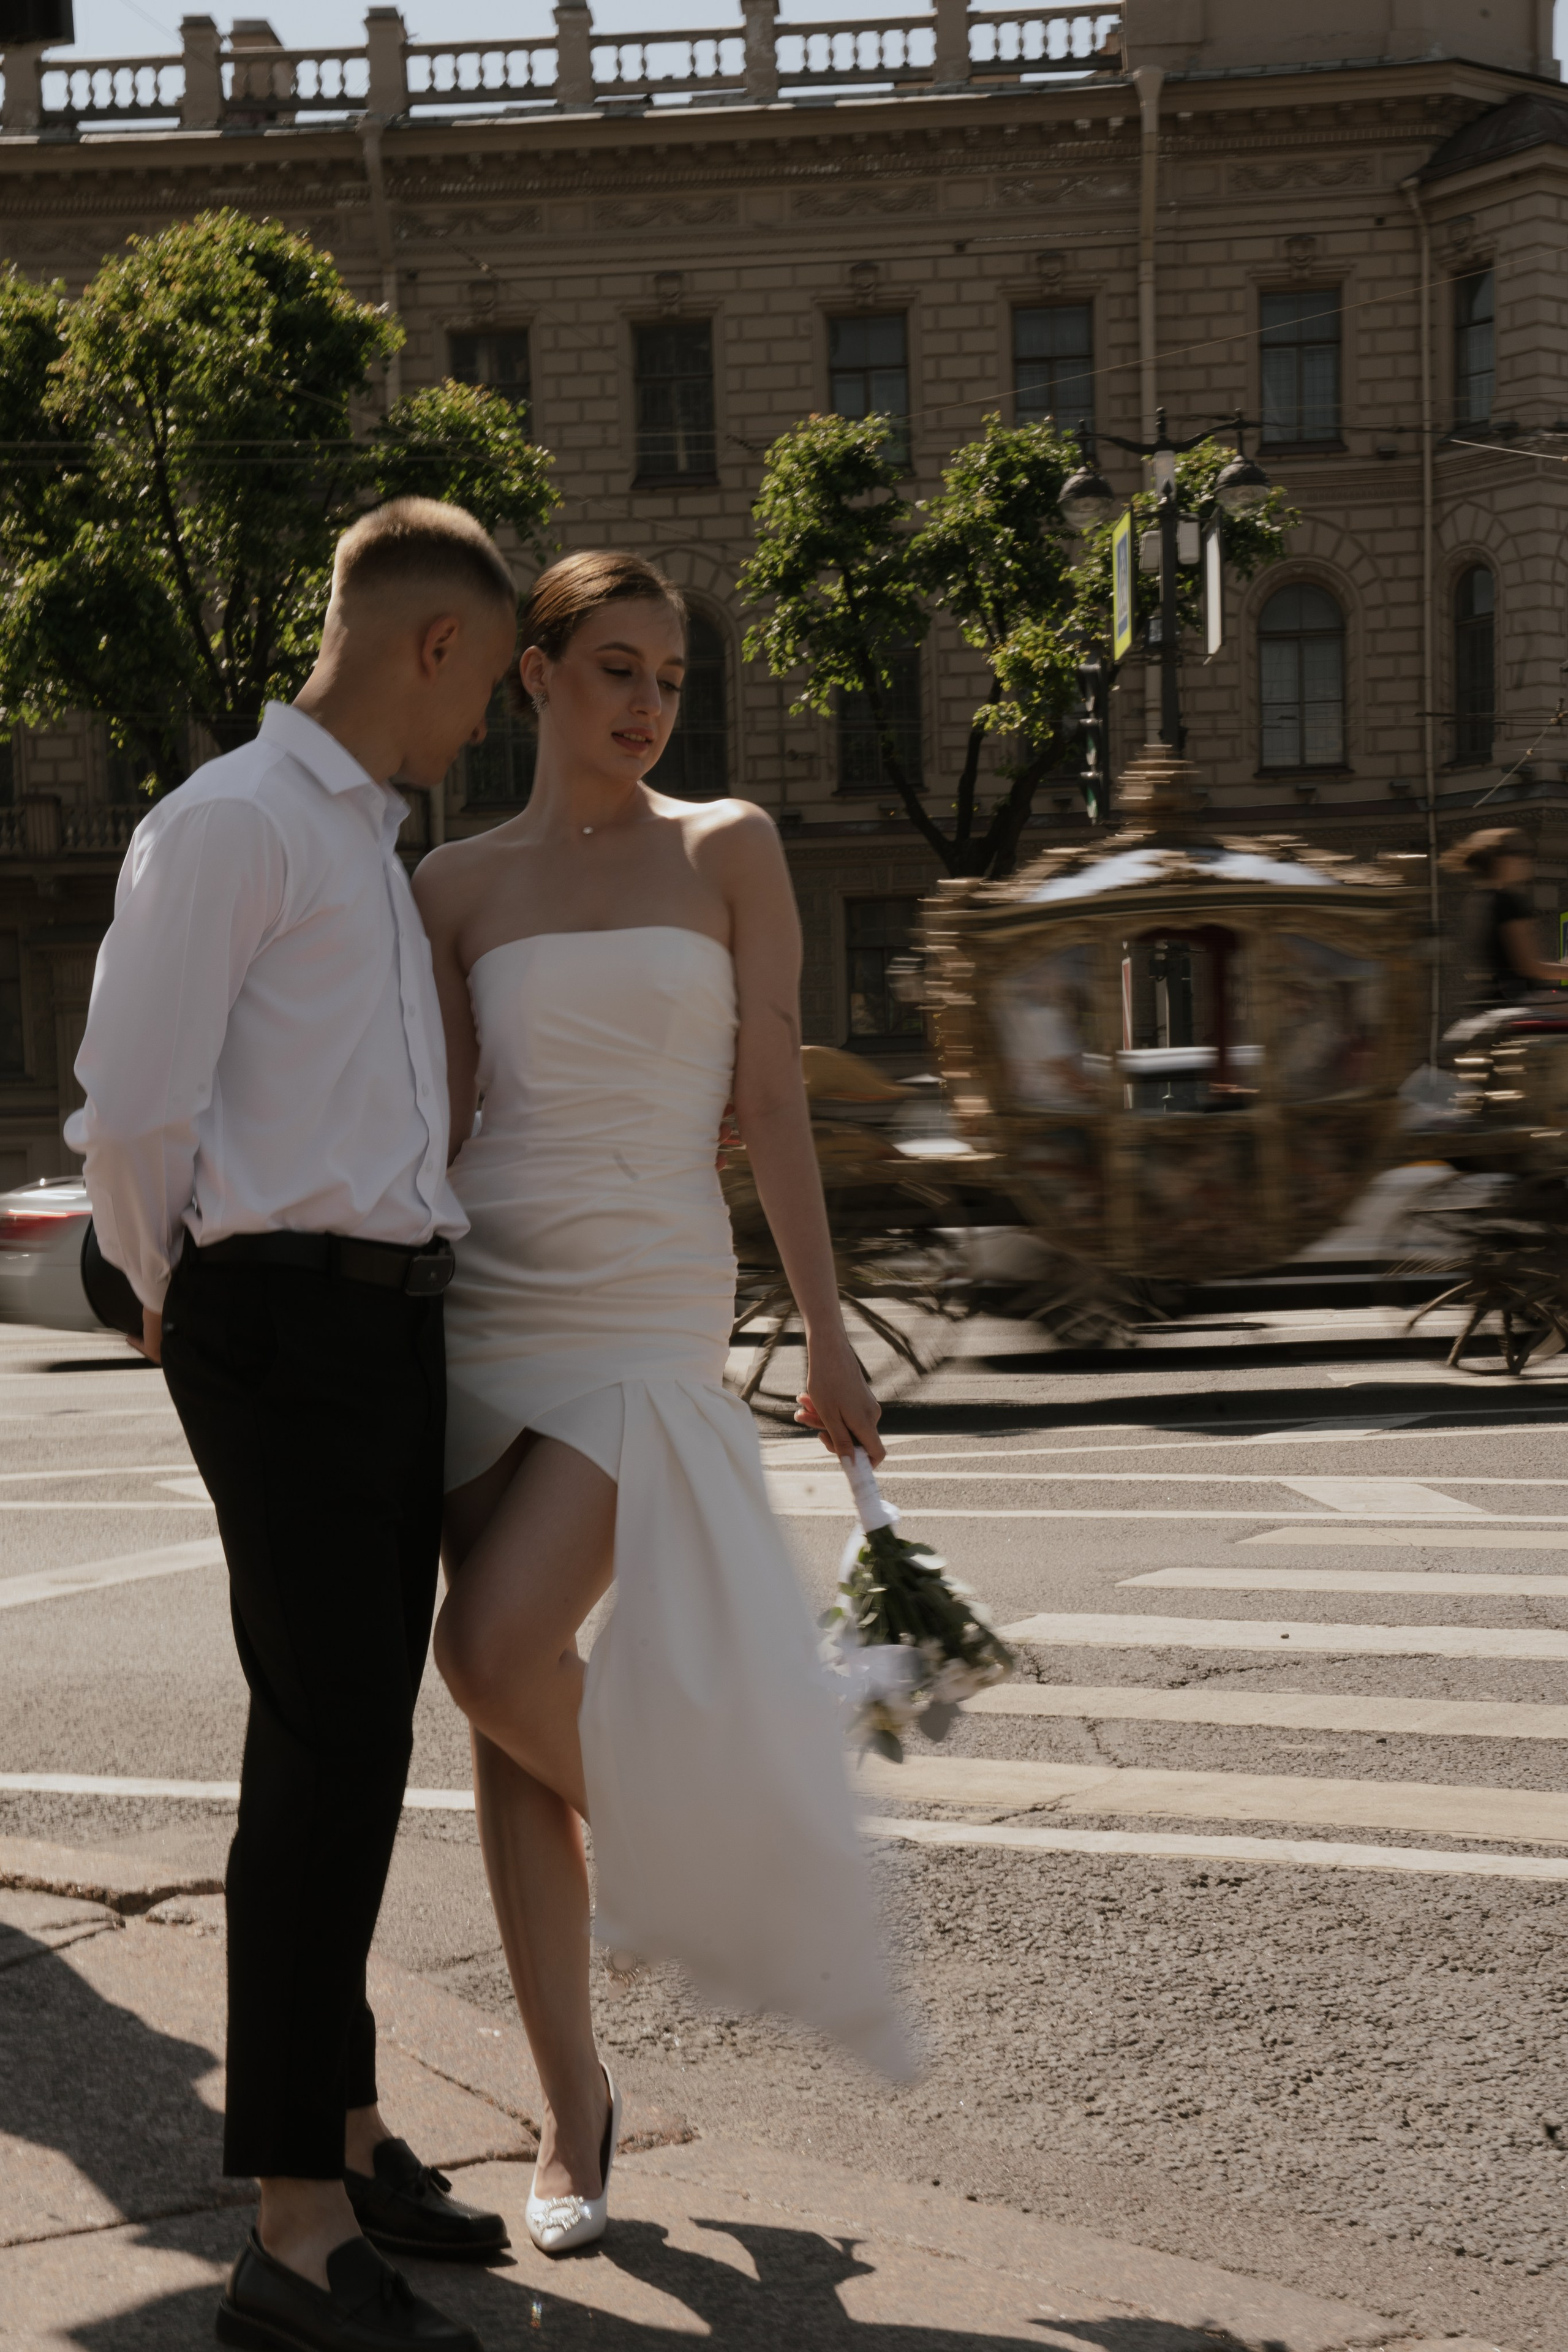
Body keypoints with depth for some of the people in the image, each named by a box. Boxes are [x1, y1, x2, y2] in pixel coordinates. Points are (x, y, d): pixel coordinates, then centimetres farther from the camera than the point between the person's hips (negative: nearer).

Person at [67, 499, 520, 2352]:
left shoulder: (374, 847, 21)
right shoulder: (228, 823, -9)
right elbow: (130, 1111, -12)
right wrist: (171, 1290, 3)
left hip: (395, 1321, 9)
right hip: (287, 1319, -9)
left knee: (357, 1743, 14)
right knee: (327, 1746, -13)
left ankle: (344, 2135, 27)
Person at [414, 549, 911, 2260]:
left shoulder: (727, 848, 5)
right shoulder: (458, 885, 9)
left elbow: (773, 1101, 2)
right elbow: (438, 1121, 9)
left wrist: (826, 1336, -2)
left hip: (651, 1305, -3)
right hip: (485, 1300, 3)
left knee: (495, 1650, -20)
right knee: (506, 1710, 2)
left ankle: (653, 1838, 14)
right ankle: (573, 2111, 13)